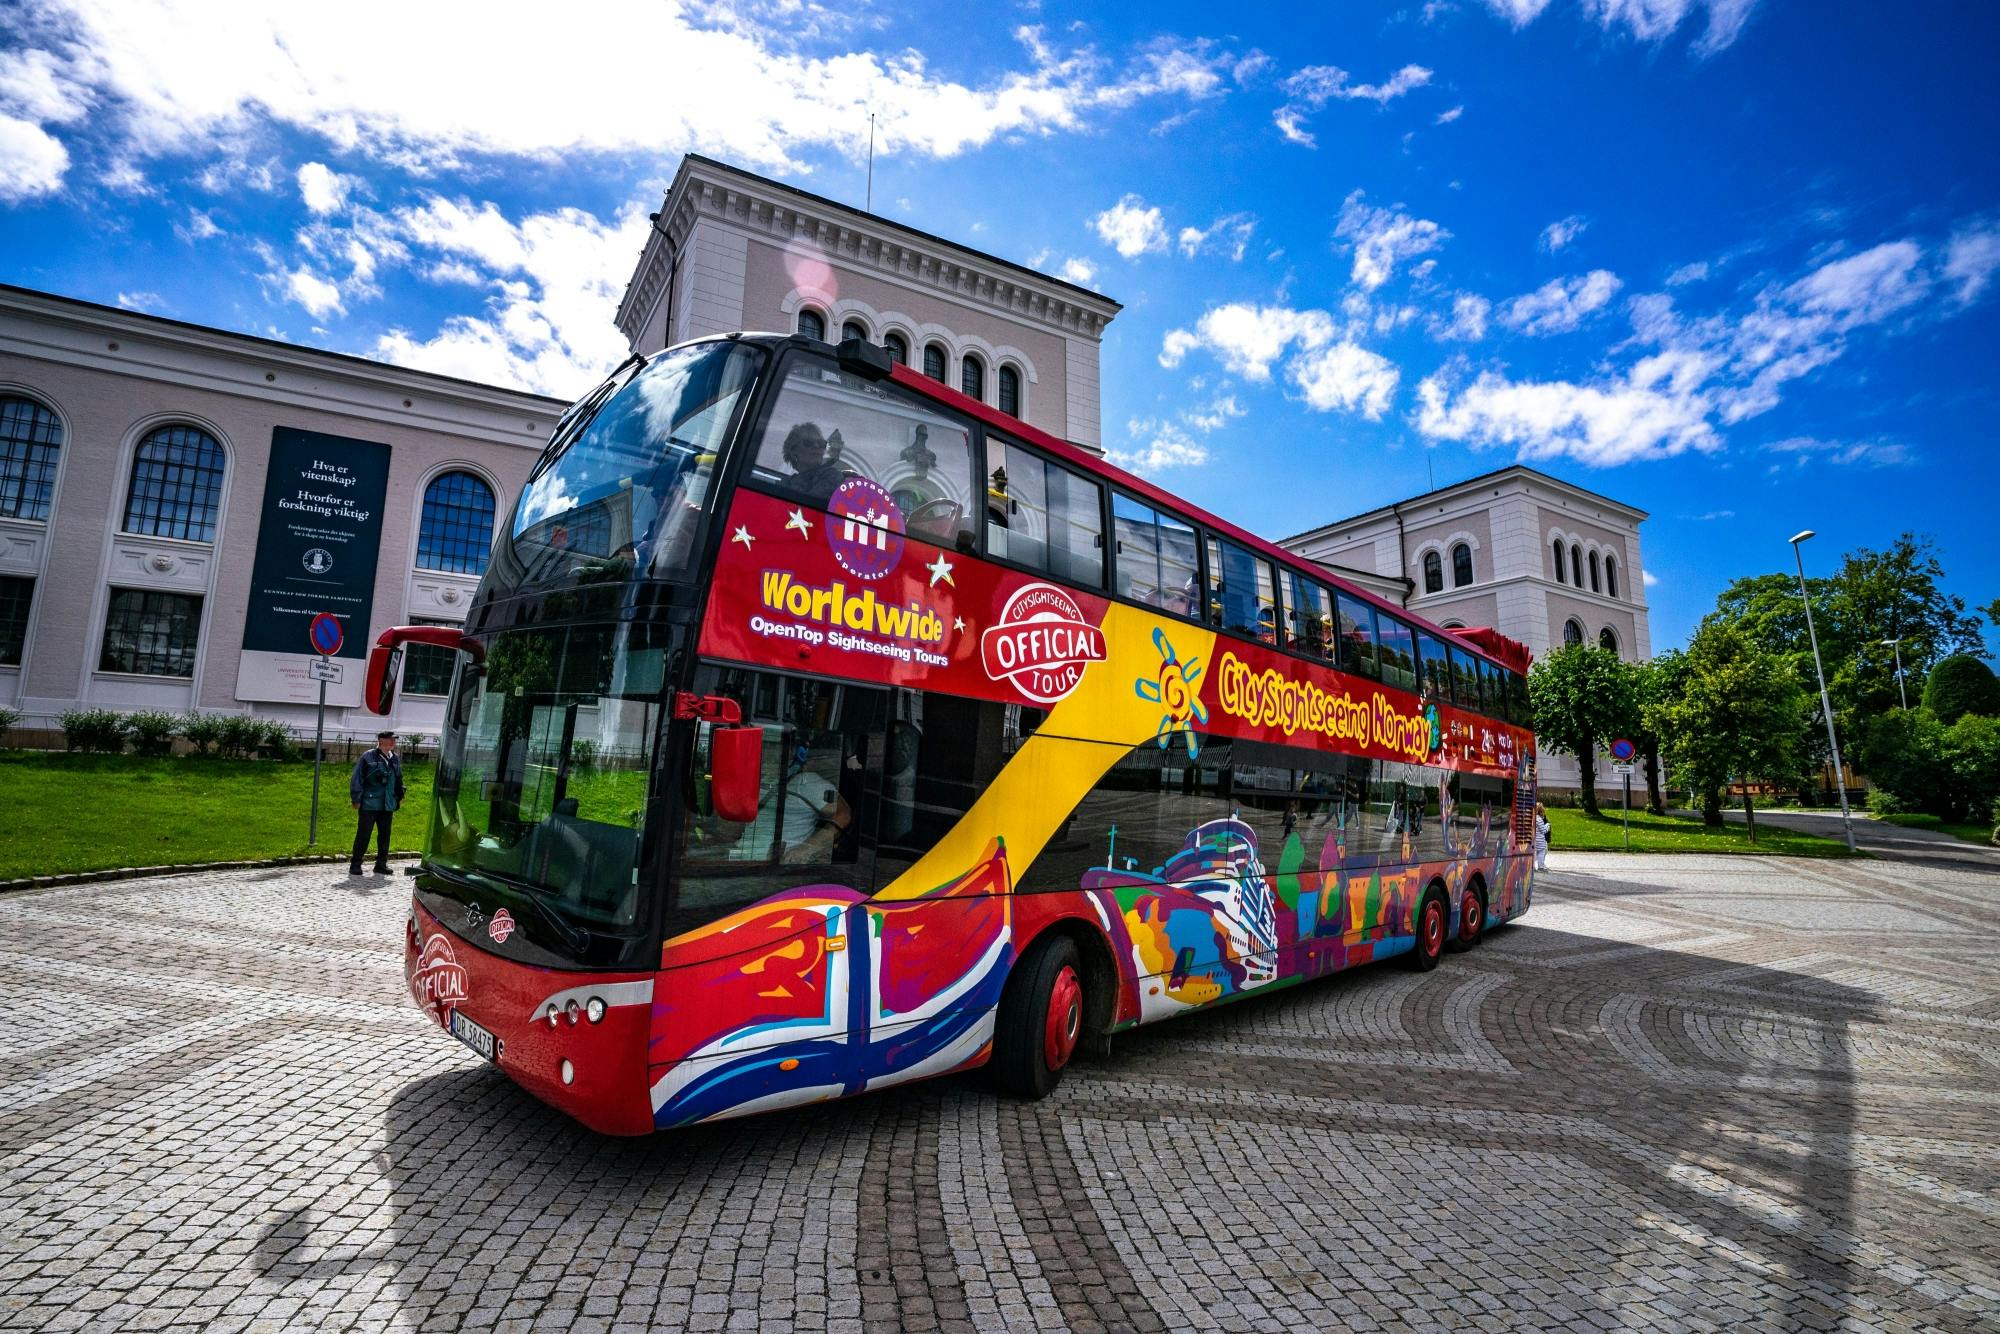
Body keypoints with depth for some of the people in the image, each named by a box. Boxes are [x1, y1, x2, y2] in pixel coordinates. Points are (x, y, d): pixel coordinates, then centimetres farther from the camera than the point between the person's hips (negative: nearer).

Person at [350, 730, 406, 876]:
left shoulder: (395, 759, 10)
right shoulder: (368, 757, -7)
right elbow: (356, 779, -7)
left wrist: (400, 796, 18)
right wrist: (356, 799, -9)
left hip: (388, 805, 6)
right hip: (369, 804, -6)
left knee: (385, 835, 9)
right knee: (363, 834, -1)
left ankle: (381, 864, 18)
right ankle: (355, 865, 8)